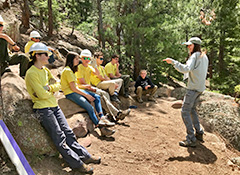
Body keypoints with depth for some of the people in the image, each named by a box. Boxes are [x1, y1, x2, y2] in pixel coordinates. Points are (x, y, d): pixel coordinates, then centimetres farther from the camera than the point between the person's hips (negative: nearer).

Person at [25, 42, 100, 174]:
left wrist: (50, 88, -10)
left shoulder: (45, 69, 13)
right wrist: (52, 90, 0)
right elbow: (42, 94, -19)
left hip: (54, 106, 8)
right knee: (60, 138, -5)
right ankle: (77, 164, -1)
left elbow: (58, 84, 9)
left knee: (68, 132, 7)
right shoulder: (31, 73, -13)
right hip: (43, 109, -8)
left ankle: (84, 156, 11)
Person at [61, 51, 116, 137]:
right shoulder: (67, 70, -15)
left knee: (97, 97, -2)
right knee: (90, 107, -25)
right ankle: (102, 129, -21)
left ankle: (102, 118, -17)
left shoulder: (71, 70, 17)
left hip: (76, 91, 11)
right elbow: (73, 88, -19)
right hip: (70, 93, -10)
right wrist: (87, 95, -15)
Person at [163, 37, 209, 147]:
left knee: (185, 111, -7)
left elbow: (186, 69, -29)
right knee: (192, 109, 22)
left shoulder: (195, 56, -13)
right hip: (200, 88, 10)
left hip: (193, 88, -10)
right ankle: (199, 133, 26)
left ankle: (191, 140, -7)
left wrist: (173, 62, -26)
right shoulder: (204, 57, 15)